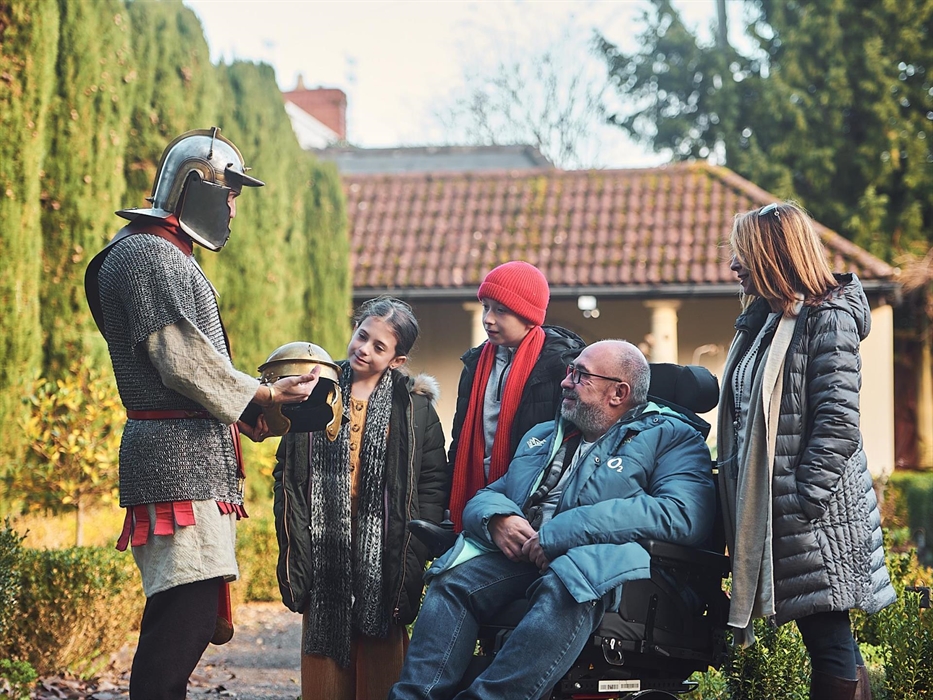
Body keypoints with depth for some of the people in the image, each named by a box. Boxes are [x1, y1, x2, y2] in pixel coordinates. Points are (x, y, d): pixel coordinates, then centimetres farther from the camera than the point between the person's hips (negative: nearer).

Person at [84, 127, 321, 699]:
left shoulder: (173, 259, 25)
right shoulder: (147, 255, -8)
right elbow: (182, 359, -16)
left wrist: (250, 408, 13)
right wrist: (264, 394, -8)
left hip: (199, 459, 11)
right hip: (178, 460, -11)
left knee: (190, 617, 10)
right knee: (187, 614, -15)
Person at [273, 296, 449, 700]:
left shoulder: (415, 407, 5)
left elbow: (434, 485, 1)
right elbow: (287, 477, 8)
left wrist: (413, 556, -10)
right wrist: (294, 554, -2)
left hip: (383, 557, -2)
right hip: (325, 557, 2)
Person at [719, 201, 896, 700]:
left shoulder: (827, 318, -9)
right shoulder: (760, 321, 18)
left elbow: (839, 424, -17)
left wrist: (802, 500, -19)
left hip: (817, 512, -8)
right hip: (767, 508, 9)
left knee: (830, 646, -6)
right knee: (820, 641, 10)